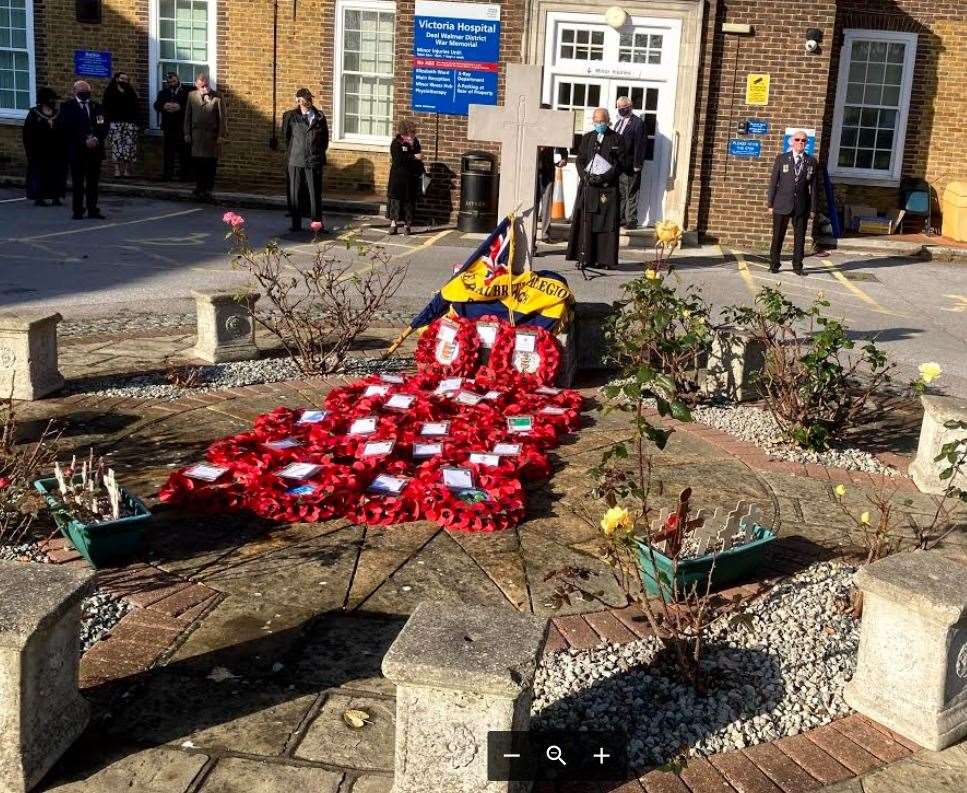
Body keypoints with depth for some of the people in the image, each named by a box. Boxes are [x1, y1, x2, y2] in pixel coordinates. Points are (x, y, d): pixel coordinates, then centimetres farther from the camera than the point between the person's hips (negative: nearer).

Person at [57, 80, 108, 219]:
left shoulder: (97, 107, 14)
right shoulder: (67, 107, 3)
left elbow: (104, 126, 8)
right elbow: (67, 128, -7)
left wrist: (96, 139, -10)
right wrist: (84, 141, -14)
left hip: (95, 149, 3)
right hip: (77, 150, -3)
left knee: (93, 182, 5)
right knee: (78, 182, 0)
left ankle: (92, 210, 11)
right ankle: (78, 211, 3)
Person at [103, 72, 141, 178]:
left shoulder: (132, 92, 16)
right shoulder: (110, 92, 9)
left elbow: (136, 109, 10)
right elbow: (106, 108, 2)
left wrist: (138, 123, 1)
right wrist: (107, 122, -8)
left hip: (130, 123, 2)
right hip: (115, 123, -2)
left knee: (129, 146, -5)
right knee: (116, 146, -9)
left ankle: (127, 170, -4)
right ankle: (117, 170, -10)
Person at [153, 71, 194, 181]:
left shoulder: (189, 90, 2)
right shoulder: (163, 92, 17)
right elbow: (156, 105, 8)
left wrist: (180, 107, -21)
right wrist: (164, 106, -14)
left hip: (183, 127, -4)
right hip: (169, 127, 4)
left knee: (185, 152, -1)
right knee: (169, 151, 4)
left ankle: (185, 174, 4)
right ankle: (167, 174, 7)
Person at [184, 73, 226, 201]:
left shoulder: (217, 97, -2)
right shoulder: (191, 96, 8)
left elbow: (222, 117, -2)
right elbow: (188, 116, 12)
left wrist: (221, 135, -7)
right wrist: (187, 133, 7)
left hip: (212, 135, -2)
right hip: (196, 134, 2)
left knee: (210, 164, -2)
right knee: (197, 163, 2)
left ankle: (208, 190, 5)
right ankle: (199, 188, 12)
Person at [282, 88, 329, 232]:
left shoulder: (320, 117, 7)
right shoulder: (290, 116, 4)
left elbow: (325, 137, 16)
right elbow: (285, 135, 16)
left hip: (315, 161, 0)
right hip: (296, 161, 0)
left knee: (315, 193, 1)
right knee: (294, 193, 2)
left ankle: (317, 223, 8)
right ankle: (296, 224, 8)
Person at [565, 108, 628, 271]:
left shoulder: (617, 139, 5)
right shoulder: (587, 138, 15)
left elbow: (622, 163, 0)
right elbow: (580, 160, 13)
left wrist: (604, 177, -11)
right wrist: (585, 176, -6)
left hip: (608, 186, -3)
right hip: (588, 185, 3)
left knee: (606, 221, -5)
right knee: (585, 221, -3)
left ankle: (604, 259, -2)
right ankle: (585, 257, -1)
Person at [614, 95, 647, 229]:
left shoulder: (637, 123, -7)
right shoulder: (619, 122, 17)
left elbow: (640, 144, -13)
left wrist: (637, 164, -18)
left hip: (630, 167, -8)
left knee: (631, 194, -2)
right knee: (620, 194, 12)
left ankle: (632, 221, 2)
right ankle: (621, 219, 20)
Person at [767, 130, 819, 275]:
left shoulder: (812, 162, 6)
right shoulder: (781, 159, 4)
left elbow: (813, 186, 5)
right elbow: (773, 182, 3)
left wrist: (812, 208, 0)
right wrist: (771, 203, -2)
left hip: (802, 206, 1)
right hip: (782, 205, -1)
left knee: (800, 238, 5)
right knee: (777, 236, 3)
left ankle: (797, 266, 15)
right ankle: (774, 265, 13)